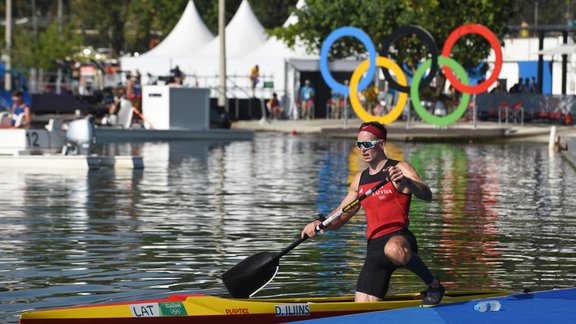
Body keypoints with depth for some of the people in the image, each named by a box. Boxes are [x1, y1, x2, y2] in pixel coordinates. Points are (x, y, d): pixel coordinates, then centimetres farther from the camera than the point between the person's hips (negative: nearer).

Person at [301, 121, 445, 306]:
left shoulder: (400, 169, 0)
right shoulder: (360, 179, 19)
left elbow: (427, 196, -16)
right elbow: (341, 216, 21)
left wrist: (405, 181, -35)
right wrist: (321, 224, 0)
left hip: (399, 237, -6)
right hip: (374, 247, 6)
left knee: (393, 249, -44)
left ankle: (433, 284, -20)